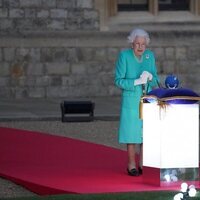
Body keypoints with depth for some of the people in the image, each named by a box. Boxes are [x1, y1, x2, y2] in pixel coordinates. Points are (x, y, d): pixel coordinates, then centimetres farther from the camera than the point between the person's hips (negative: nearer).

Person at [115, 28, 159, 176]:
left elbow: (155, 80, 9)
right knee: (132, 130, -2)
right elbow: (119, 81, -9)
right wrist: (137, 81, -21)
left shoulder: (150, 55, 4)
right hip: (131, 100, -4)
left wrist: (150, 77, -14)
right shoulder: (124, 56, -8)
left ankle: (142, 164, 14)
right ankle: (131, 165, 8)